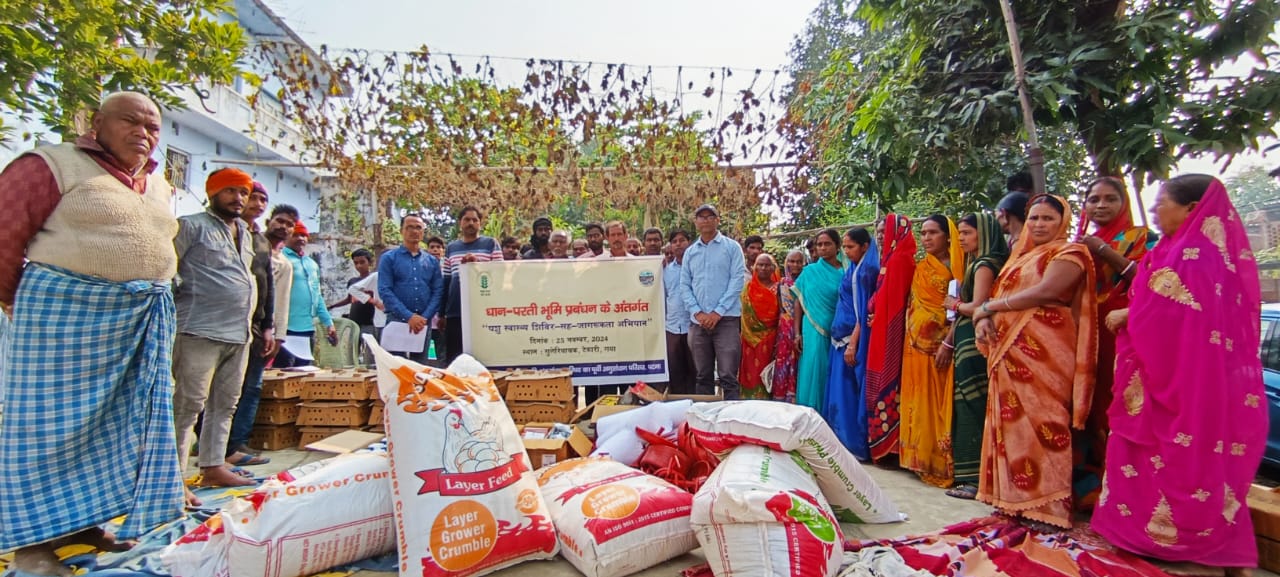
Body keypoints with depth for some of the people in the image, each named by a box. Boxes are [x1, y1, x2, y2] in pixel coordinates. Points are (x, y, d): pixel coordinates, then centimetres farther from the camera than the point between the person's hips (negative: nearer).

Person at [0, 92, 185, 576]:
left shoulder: (159, 186, 15)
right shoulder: (53, 165, -5)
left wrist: (143, 295, 14)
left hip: (145, 320, 6)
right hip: (66, 311, -6)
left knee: (118, 422, 11)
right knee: (51, 421, 2)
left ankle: (82, 519, 24)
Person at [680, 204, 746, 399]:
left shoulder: (732, 247, 3)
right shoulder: (690, 252, 14)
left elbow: (737, 281, -5)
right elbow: (684, 286, 9)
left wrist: (718, 312, -12)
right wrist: (697, 312, -6)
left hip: (726, 319, -3)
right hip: (698, 321, 4)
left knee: (728, 376, -5)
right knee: (703, 376, 10)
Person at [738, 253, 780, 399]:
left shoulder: (777, 288, 5)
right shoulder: (748, 288, 8)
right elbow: (745, 312, 8)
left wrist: (778, 338, -4)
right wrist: (749, 335, -1)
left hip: (770, 338, -1)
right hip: (751, 337, 1)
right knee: (751, 371, -2)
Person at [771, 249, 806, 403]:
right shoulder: (782, 284, 10)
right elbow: (779, 310, 12)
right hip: (785, 331, 1)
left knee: (799, 365, -2)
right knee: (783, 363, -2)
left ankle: (797, 399, 6)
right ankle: (782, 398, 6)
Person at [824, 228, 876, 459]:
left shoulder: (867, 271, -10)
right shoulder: (852, 269, 15)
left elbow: (864, 310, -16)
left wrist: (853, 343, -20)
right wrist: (843, 340, 14)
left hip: (854, 339, -9)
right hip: (841, 337, 9)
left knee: (849, 391, -3)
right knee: (840, 390, 12)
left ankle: (854, 443, 5)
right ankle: (842, 440, 20)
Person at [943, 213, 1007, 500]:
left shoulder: (985, 265, -8)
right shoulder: (976, 264, 19)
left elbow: (977, 307, -18)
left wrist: (954, 304, 0)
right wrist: (948, 342, 15)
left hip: (975, 344, -9)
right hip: (967, 343, 9)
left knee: (973, 409, -6)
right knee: (968, 408, 10)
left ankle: (977, 479, -1)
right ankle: (969, 475, 16)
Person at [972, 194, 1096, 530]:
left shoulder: (1070, 252, -1)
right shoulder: (1020, 256, 22)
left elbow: (1044, 292, -16)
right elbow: (1001, 296, 18)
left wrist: (988, 307, -8)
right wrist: (985, 319, -5)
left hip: (1043, 352, -7)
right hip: (1008, 350, 7)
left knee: (1041, 423, -7)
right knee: (1012, 423, 6)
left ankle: (1048, 506, 0)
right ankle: (1015, 497, 13)